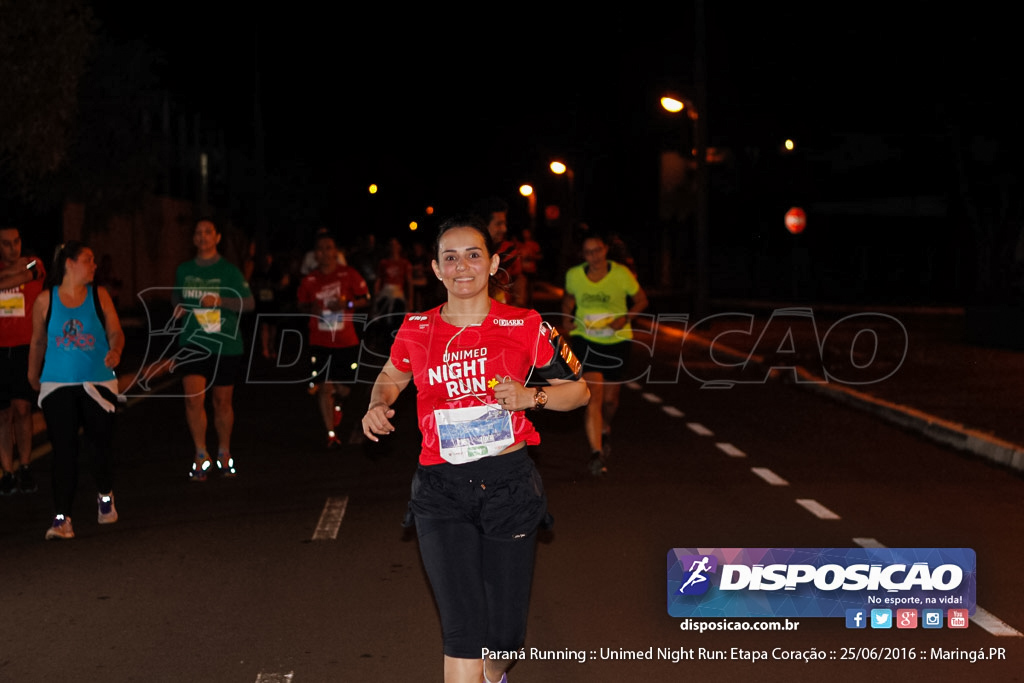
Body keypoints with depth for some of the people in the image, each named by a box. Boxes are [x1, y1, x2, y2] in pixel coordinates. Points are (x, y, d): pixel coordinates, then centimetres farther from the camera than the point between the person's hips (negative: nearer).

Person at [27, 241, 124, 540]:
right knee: (63, 450, -6)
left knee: (102, 442, 4)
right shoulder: (45, 300, 1)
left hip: (97, 384, 1)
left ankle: (105, 496, 31)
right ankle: (62, 518, -5)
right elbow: (38, 341, 12)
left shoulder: (99, 296, 3)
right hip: (58, 385, -1)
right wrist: (33, 375, 20)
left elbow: (115, 332, 0)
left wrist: (115, 351, -21)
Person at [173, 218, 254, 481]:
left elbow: (249, 303, -4)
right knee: (193, 398, -14)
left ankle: (224, 454, 25)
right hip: (192, 343, 2)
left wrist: (219, 300, -16)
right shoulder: (183, 270, 10)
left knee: (222, 401, 7)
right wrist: (179, 309, 3)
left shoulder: (230, 271, -1)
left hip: (225, 346, -2)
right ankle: (201, 454, -2)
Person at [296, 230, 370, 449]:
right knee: (324, 387, -4)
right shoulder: (309, 280, 3)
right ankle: (331, 434, 5)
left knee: (343, 387, 2)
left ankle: (336, 405, 39)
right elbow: (301, 305, 14)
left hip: (346, 341, -1)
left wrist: (347, 304, -17)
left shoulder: (350, 275, -1)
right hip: (319, 343, 1)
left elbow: (365, 299, 1)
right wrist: (311, 308, -9)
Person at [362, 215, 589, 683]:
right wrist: (378, 405, 2)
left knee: (505, 635, 9)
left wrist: (531, 396, -11)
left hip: (509, 486, 0)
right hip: (441, 491, 0)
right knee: (464, 632, -14)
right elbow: (391, 376, 23)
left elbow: (578, 390, 7)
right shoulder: (416, 330, 2)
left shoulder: (524, 327, -2)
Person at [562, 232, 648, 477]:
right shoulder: (574, 275, -5)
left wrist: (625, 318, -16)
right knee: (594, 395, -16)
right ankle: (596, 452, -17)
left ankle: (605, 430, 46)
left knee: (610, 398, 12)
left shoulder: (621, 274, -12)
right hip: (585, 339, 0)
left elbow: (641, 300, 1)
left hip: (616, 341, 0)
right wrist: (568, 317, -2)